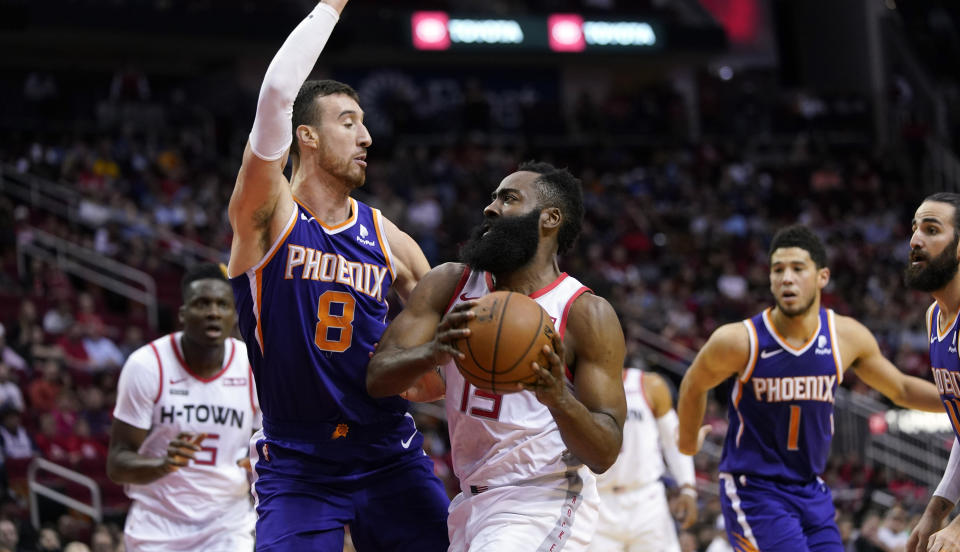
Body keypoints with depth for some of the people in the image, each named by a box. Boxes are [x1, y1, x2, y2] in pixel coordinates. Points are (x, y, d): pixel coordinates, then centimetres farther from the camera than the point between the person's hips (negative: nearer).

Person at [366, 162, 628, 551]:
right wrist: (433, 352, -29)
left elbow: (605, 454, -14)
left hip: (543, 502, -7)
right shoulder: (449, 284, 2)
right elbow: (377, 377, -7)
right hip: (473, 501, 7)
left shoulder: (586, 315, -11)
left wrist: (559, 399, -34)